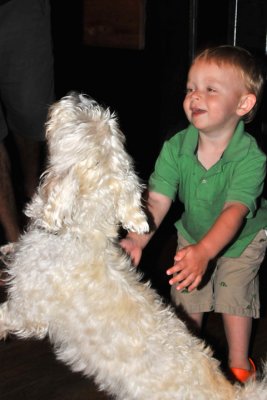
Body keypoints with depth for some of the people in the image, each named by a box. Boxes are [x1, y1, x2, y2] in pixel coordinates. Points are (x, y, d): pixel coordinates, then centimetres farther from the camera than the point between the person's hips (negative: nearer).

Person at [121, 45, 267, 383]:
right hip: (192, 235, 3)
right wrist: (137, 239, -46)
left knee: (234, 295, -5)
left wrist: (204, 251, -58)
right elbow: (157, 199, -29)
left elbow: (234, 210, -44)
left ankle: (238, 362, 20)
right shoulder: (176, 148, -25)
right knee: (187, 298, 8)